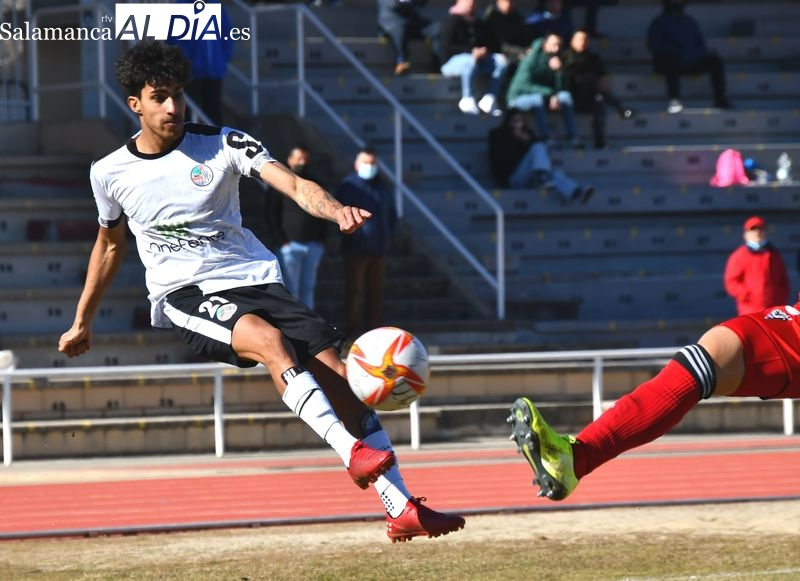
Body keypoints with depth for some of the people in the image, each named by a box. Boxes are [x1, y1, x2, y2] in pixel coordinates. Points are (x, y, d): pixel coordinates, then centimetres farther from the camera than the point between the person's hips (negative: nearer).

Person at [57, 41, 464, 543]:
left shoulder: (222, 144, 1)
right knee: (267, 338, -34)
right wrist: (82, 323, 32)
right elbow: (110, 244, 24)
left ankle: (403, 510, -10)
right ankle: (352, 450, -42)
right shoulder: (109, 174, 6)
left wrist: (335, 210, -34)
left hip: (253, 279, 2)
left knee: (337, 372, -12)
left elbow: (292, 183, -12)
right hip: (183, 297, -2)